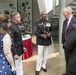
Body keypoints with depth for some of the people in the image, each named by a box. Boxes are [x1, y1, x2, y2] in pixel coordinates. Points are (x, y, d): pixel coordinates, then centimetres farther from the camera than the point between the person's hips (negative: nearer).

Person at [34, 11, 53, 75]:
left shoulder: (49, 22, 2)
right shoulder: (38, 22, -5)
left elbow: (51, 30, 7)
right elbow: (35, 32, -7)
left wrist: (50, 34, -15)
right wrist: (41, 35, -24)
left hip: (47, 41, 3)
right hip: (40, 41, -3)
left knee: (45, 54, 14)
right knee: (40, 55, 1)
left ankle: (43, 66, 32)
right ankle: (38, 69, 12)